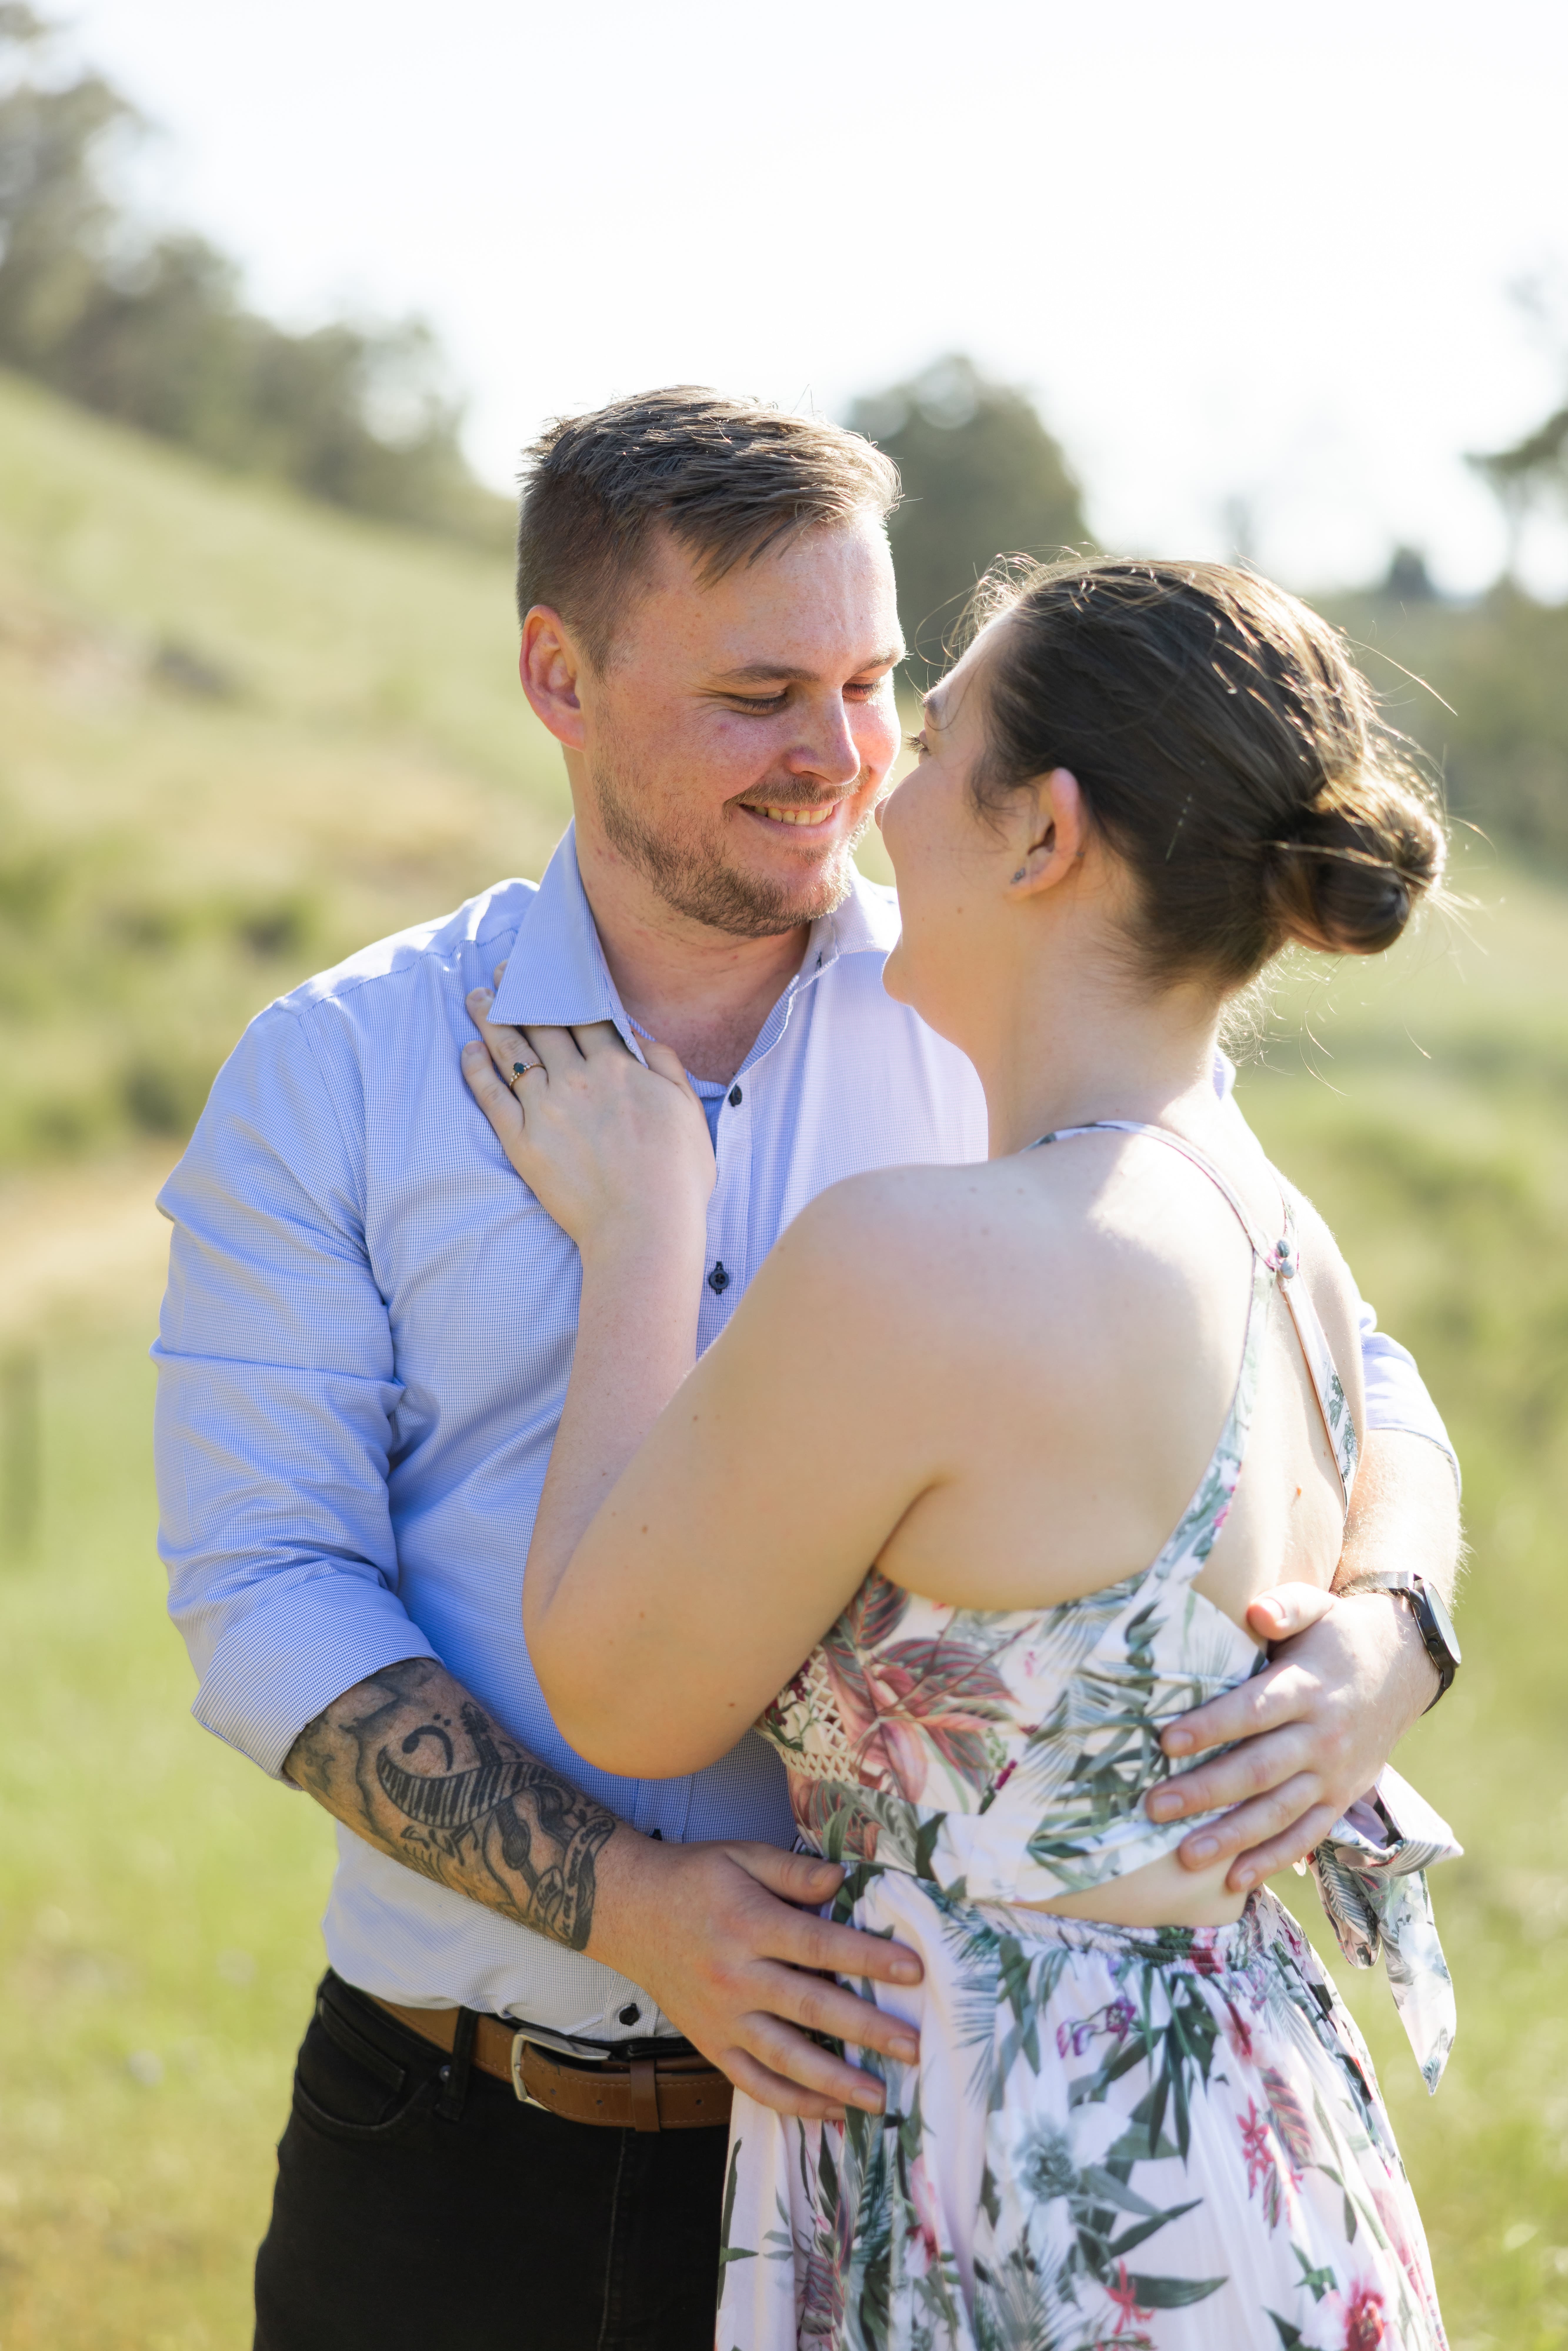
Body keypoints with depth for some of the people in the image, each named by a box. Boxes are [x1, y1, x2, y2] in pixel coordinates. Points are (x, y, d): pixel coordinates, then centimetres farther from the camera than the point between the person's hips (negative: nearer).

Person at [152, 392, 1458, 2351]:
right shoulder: (332, 1080, -2)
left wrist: (1384, 1644, -19)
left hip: (887, 2122, 1)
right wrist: (619, 1896, -21)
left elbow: (1346, 1378, 5)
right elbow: (264, 1595, -7)